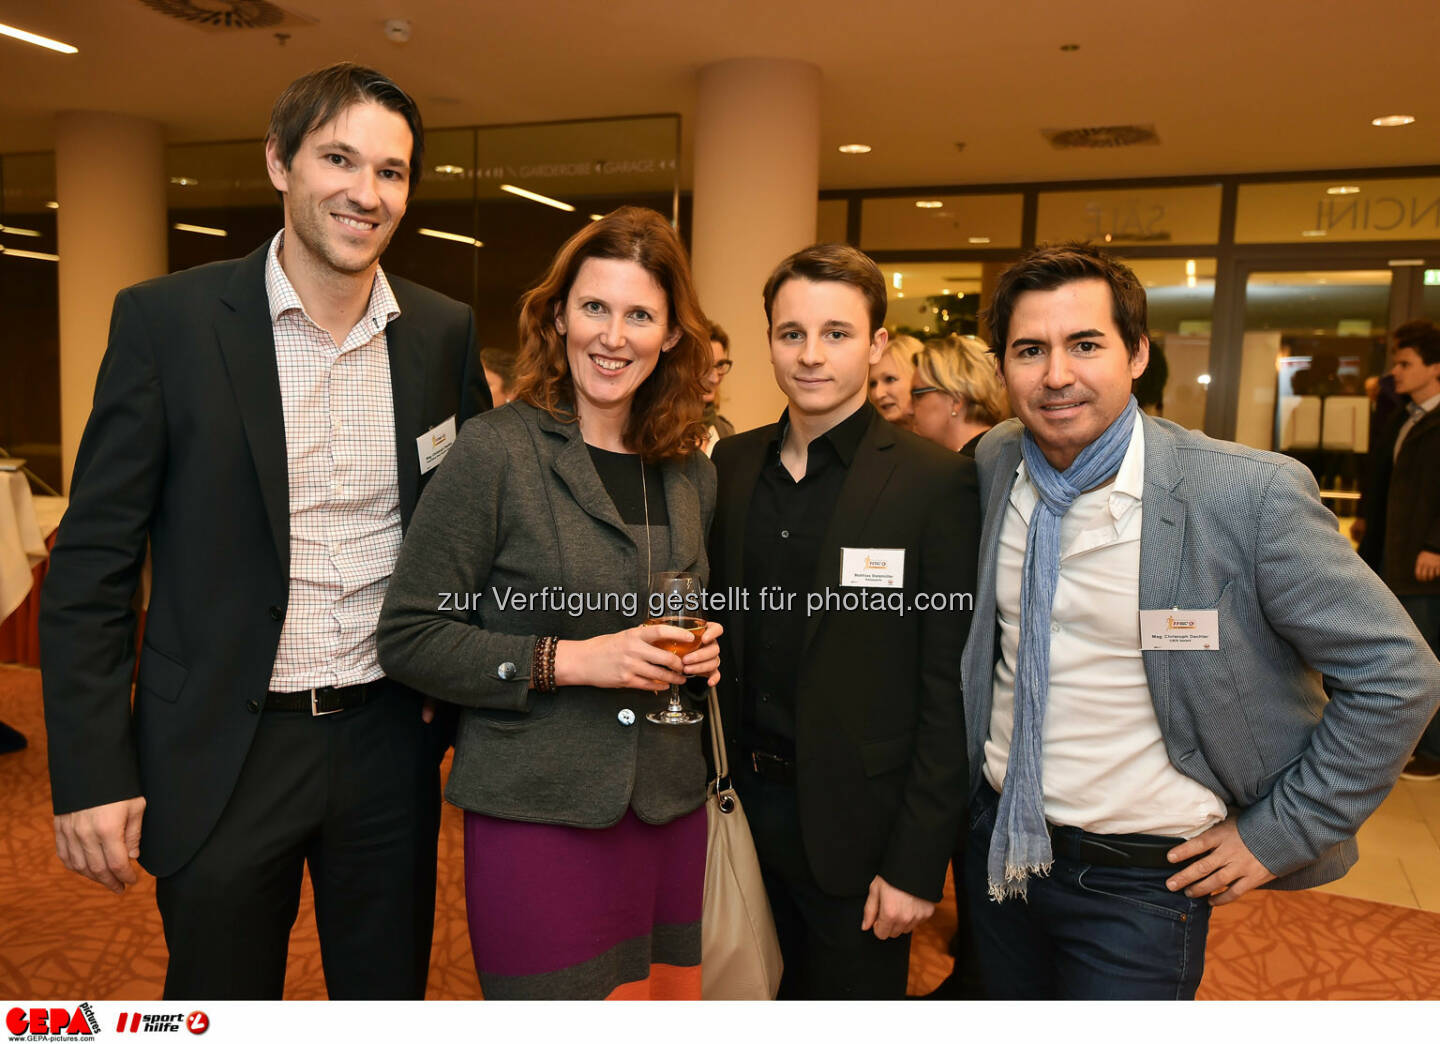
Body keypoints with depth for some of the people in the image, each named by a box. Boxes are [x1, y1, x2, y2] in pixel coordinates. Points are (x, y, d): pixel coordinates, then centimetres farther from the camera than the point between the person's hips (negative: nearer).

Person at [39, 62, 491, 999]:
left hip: (389, 744, 3)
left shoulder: (446, 333, 0)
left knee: (391, 1002, 19)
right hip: (221, 756, -2)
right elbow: (93, 562, -5)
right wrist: (92, 774, -8)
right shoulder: (166, 319, -7)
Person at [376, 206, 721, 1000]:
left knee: (674, 998, 17)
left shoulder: (692, 473, 6)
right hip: (538, 819, -5)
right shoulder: (495, 451, -10)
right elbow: (406, 638, -10)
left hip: (671, 809, 5)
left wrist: (706, 650, -2)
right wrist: (564, 660, -19)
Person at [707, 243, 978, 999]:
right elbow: (722, 630, 8)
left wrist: (916, 863, -12)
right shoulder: (733, 464, 3)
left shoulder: (936, 482, -12)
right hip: (744, 803, 4)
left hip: (854, 825, -4)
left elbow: (948, 689, -12)